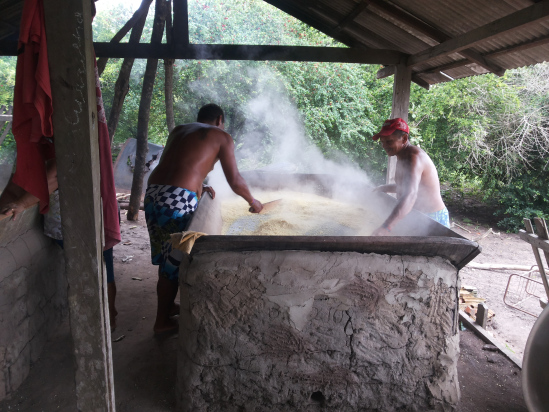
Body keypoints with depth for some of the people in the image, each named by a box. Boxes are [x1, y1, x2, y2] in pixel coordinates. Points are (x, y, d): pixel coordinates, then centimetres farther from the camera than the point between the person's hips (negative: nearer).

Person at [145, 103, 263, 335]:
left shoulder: (179, 131, 26)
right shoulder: (222, 137, 8)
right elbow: (235, 181, 8)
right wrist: (253, 202, 23)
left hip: (152, 192, 7)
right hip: (178, 200, -7)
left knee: (166, 256, 21)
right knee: (175, 259, 7)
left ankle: (168, 305, 38)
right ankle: (162, 322, 19)